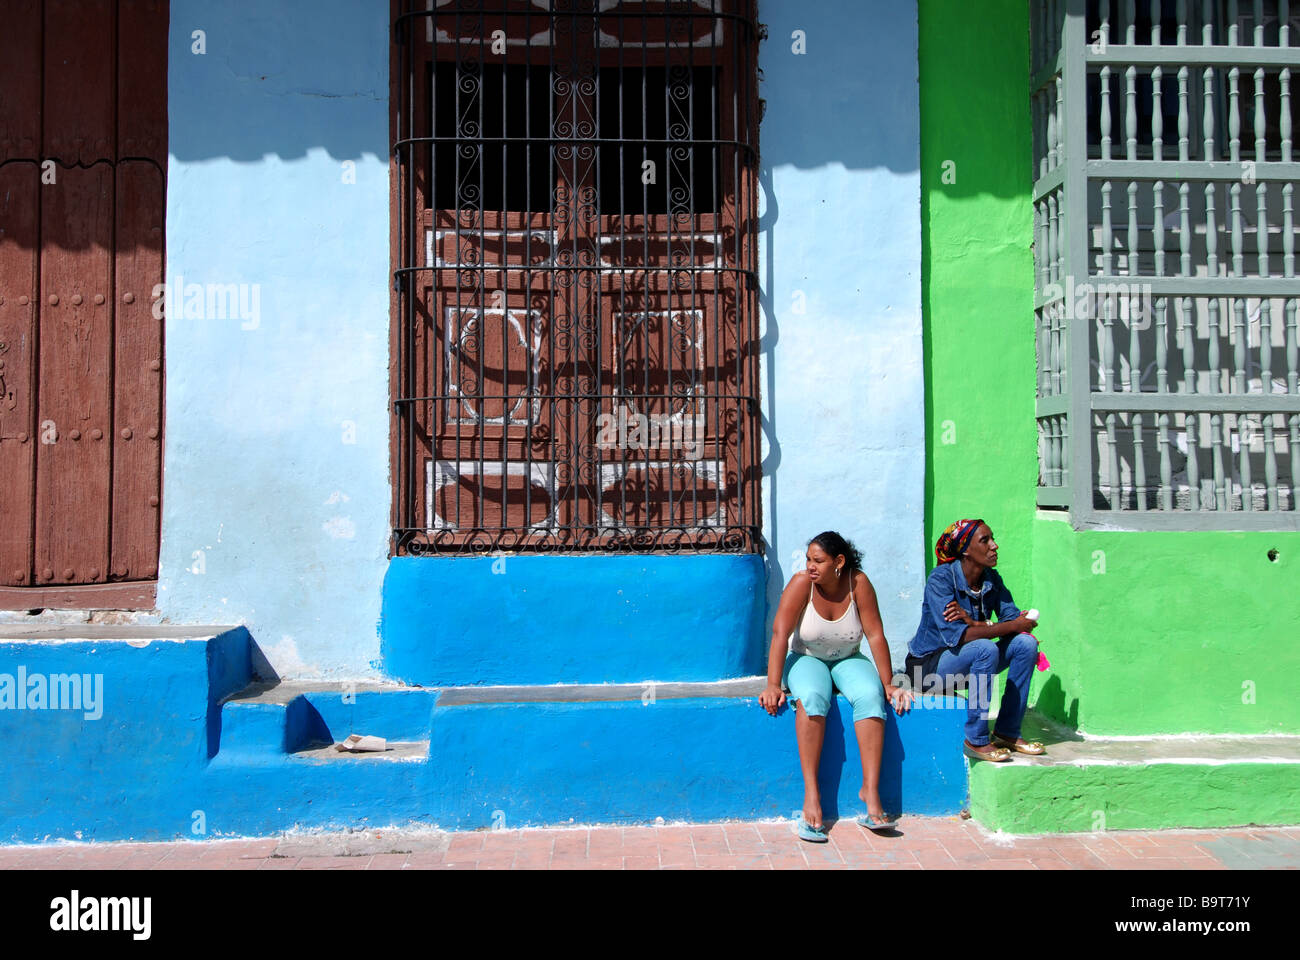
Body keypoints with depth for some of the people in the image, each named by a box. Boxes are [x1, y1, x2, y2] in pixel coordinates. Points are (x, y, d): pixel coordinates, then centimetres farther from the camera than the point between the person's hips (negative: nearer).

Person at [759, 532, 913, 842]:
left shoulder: (858, 583, -13)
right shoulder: (801, 583, -16)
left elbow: (876, 635, -11)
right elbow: (780, 633, -22)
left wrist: (888, 684, -12)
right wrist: (773, 685, -29)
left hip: (848, 660, 2)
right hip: (806, 659, -1)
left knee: (870, 695, -30)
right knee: (812, 697, -35)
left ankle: (870, 790, -31)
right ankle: (811, 794, -35)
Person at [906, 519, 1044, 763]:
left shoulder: (991, 578, 0)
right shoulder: (941, 578, -20)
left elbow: (1015, 618, -10)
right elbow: (956, 635, -29)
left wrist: (975, 623, -28)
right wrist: (1012, 626, -24)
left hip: (965, 661, 7)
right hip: (929, 663, -7)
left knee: (1026, 643, -11)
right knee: (986, 649, -32)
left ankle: (1008, 732, -3)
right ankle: (975, 741, -22)